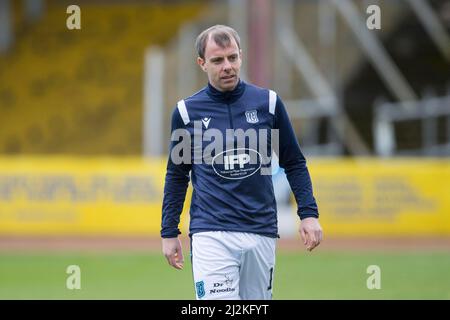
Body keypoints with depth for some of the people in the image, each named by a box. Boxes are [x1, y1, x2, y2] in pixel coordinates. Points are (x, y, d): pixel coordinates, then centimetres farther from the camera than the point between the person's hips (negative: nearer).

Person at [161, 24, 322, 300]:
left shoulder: (268, 103, 5)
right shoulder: (187, 111, 2)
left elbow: (294, 163, 11)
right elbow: (177, 175, 11)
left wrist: (309, 214, 1)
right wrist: (169, 233, 9)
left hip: (262, 233, 2)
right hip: (211, 234, -2)